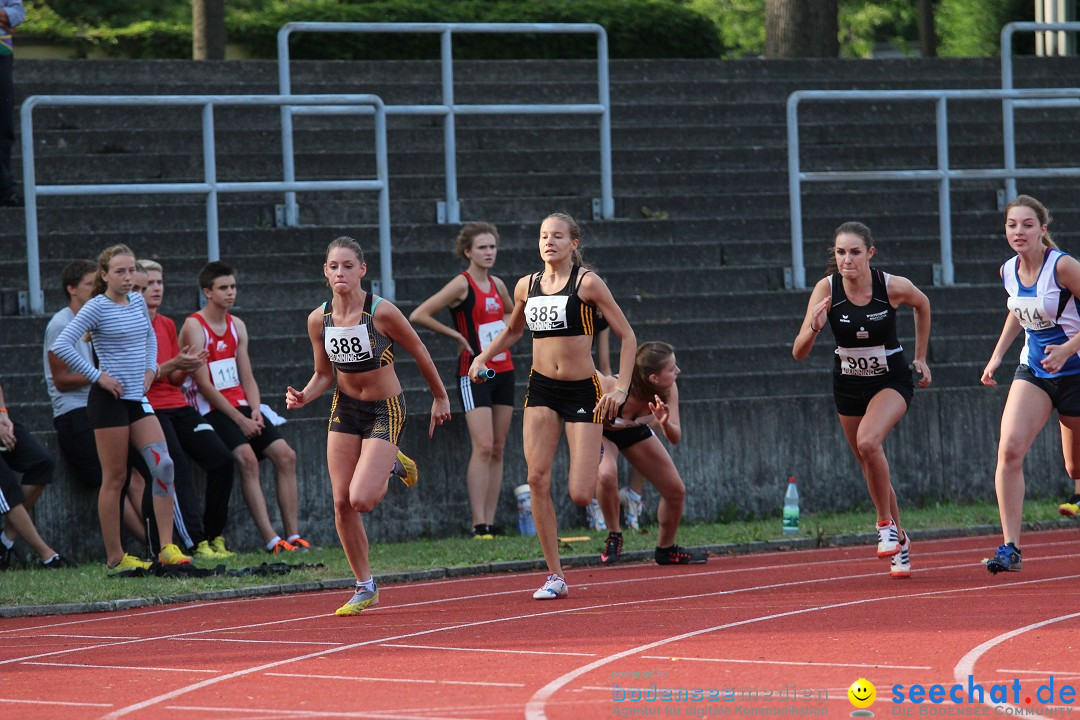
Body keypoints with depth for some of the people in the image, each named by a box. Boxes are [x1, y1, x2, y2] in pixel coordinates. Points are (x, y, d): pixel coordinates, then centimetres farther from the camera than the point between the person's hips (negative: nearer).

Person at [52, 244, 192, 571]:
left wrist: (150, 368, 14)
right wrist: (98, 375, -16)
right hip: (109, 400, -6)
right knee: (115, 477, -3)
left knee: (163, 465, -6)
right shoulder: (97, 307, -9)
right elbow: (62, 346, -17)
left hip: (138, 398, 6)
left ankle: (167, 547, -5)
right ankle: (115, 557, 4)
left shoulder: (137, 301, 11)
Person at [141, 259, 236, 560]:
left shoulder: (167, 325, 18)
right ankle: (196, 543, -25)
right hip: (147, 408, -7)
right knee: (178, 466, -24)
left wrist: (188, 368, -3)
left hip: (176, 405, 7)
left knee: (222, 459, -9)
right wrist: (171, 365, -19)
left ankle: (214, 535, 1)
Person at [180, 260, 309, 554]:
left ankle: (293, 535, -7)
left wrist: (255, 411, -4)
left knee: (285, 455, -7)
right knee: (247, 458, -27)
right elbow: (204, 384, -14)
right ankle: (271, 541, -32)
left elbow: (247, 377, 15)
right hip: (211, 409, -8)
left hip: (240, 406, 8)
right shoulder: (194, 326, -9)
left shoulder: (236, 326, 14)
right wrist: (239, 420, -16)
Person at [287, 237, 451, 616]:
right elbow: (325, 374, 7)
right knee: (341, 503, -2)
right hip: (345, 409, 5)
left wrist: (440, 398, 7)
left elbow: (419, 353, -4)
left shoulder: (382, 312, -19)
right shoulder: (318, 319, -6)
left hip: (385, 410, -5)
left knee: (360, 499, -18)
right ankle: (365, 587, 14)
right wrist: (304, 396, -15)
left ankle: (392, 471, 18)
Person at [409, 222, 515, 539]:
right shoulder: (462, 284, -10)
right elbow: (418, 315, -17)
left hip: (503, 371, 7)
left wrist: (505, 330, 11)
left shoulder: (497, 285, 11)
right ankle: (479, 525, -16)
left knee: (498, 449, 5)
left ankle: (490, 523, 6)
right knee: (483, 446, -15)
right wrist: (456, 335, -12)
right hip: (474, 374, -7)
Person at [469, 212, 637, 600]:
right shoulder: (526, 286, 6)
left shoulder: (587, 283, -8)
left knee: (580, 495, -9)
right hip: (541, 389, 4)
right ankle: (554, 575, -3)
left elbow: (627, 336, -5)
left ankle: (600, 462, 31)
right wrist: (483, 356, 8)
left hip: (583, 390, -4)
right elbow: (512, 330, 25)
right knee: (537, 479, -11)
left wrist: (621, 388, -13)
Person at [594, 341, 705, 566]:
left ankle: (666, 549, 28)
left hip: (634, 430, 5)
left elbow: (675, 438, -26)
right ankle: (614, 536, -11)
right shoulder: (613, 389, -43)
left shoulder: (668, 390, -29)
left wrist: (665, 424, -48)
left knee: (676, 491, 3)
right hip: (600, 430, -5)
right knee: (606, 475, -36)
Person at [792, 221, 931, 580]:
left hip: (892, 379, -3)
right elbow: (798, 352, -21)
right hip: (849, 384, 3)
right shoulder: (826, 289, -18)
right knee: (870, 468, 12)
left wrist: (920, 358, 8)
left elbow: (922, 305, 5)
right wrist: (814, 328, -41)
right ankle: (898, 540, 35)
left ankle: (886, 524, -10)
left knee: (868, 441, -30)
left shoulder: (894, 287, -20)